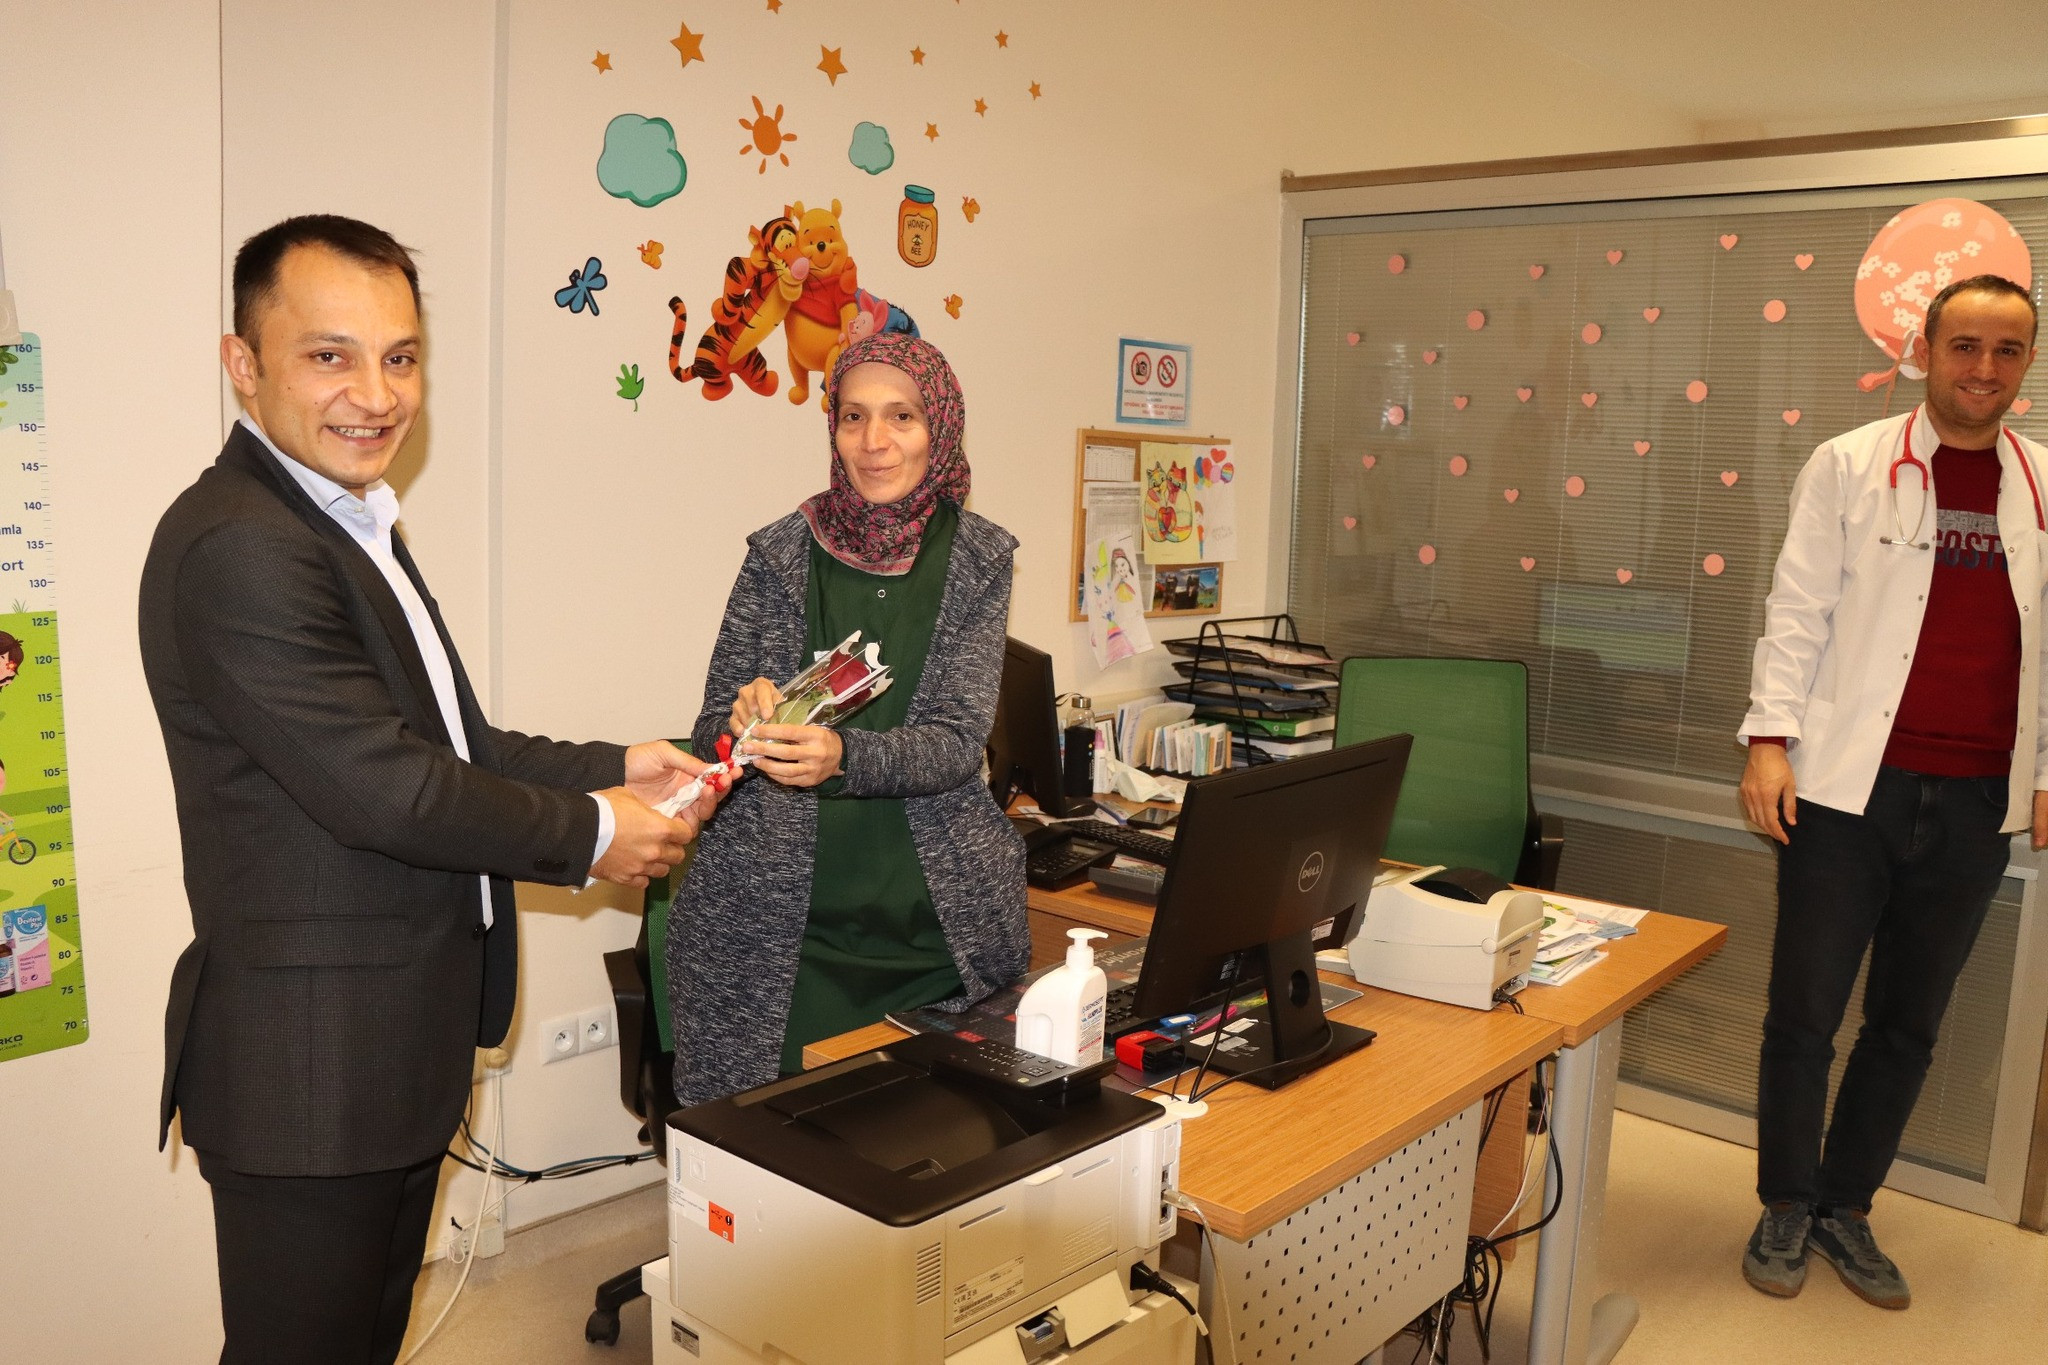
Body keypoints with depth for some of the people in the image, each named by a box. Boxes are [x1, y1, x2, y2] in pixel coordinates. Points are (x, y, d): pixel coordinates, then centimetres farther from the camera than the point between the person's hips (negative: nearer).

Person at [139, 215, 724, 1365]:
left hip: (400, 1050, 10)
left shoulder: (349, 523, 13)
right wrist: (589, 832, -12)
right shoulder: (237, 547, -22)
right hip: (310, 1069, -10)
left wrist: (608, 768, 5)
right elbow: (382, 786, -24)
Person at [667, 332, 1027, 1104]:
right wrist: (744, 719, -21)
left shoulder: (978, 559, 0)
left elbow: (958, 743, -8)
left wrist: (842, 757, -27)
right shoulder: (780, 555, -1)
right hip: (779, 918, -1)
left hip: (938, 918, 1)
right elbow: (711, 738, 2)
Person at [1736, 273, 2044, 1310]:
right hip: (1852, 786, -3)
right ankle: (1786, 1207, 23)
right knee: (1805, 1012, 4)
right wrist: (1770, 736, -10)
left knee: (1908, 1025, 13)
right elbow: (1798, 610, -2)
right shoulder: (1850, 466, 0)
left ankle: (1847, 1208, 29)